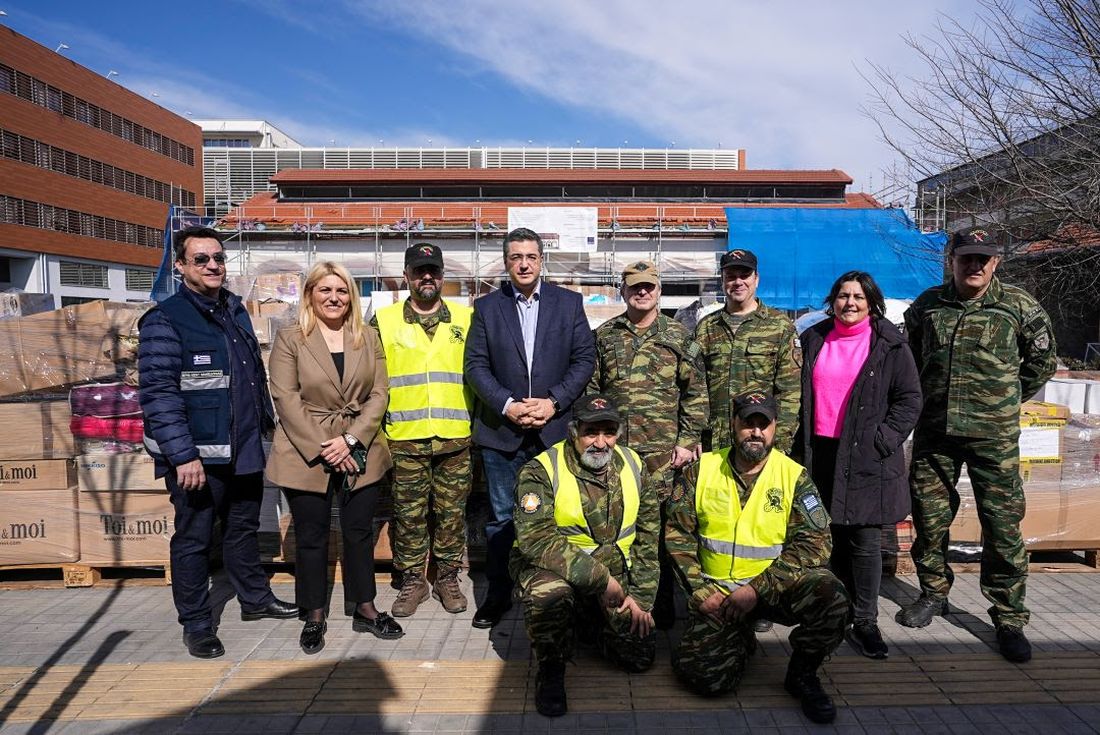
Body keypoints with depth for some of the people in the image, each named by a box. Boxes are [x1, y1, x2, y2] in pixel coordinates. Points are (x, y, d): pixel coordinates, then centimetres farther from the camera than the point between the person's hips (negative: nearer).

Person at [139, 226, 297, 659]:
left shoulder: (235, 311, 11)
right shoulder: (165, 320, -12)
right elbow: (158, 393, -17)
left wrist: (266, 424, 17)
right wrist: (183, 455, -21)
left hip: (244, 450, 7)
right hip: (196, 456, -7)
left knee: (244, 529, 20)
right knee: (194, 539, 7)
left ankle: (255, 599, 36)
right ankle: (196, 624, 22)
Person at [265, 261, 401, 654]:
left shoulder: (368, 338, 7)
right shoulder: (289, 339, -2)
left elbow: (378, 394, 2)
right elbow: (286, 399, -9)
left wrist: (350, 439, -11)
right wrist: (323, 448, -15)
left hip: (360, 453, 3)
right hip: (307, 455, -2)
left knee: (360, 532, 12)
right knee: (311, 537, 9)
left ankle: (365, 609, 27)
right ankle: (314, 617, 25)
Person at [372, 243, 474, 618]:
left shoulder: (466, 318, 6)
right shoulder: (383, 321, 5)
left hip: (456, 436, 0)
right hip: (404, 437, 0)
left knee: (451, 512, 9)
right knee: (409, 513, 9)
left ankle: (447, 578, 25)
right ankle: (412, 581, 24)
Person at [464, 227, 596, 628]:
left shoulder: (569, 303, 4)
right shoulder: (486, 307, 4)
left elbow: (584, 358, 1)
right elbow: (475, 365, 0)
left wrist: (553, 401, -11)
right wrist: (507, 405, -12)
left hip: (554, 430, 0)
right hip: (500, 430, 0)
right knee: (501, 518, 9)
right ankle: (498, 593, 24)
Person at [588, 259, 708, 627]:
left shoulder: (678, 335, 6)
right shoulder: (604, 335, 10)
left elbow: (696, 393, 4)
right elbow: (590, 388, 12)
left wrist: (688, 441, -2)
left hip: (662, 449, -1)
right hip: (612, 446, 2)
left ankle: (661, 605, 18)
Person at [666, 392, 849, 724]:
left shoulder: (794, 476, -3)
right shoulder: (701, 470, -1)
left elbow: (815, 542, -11)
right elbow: (678, 533, 2)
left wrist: (757, 588, -19)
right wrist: (700, 589, -9)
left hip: (774, 587, 0)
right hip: (716, 591, 0)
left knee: (830, 596, -29)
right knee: (707, 675, -17)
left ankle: (802, 673, 1)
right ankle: (740, 640, 19)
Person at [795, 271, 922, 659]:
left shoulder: (890, 345, 0)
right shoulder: (813, 340, 10)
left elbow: (909, 399, 1)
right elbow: (799, 394, 15)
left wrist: (882, 441, -9)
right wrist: (799, 445, 8)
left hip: (866, 459, -3)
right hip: (819, 453, 3)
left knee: (864, 541, -1)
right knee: (832, 539, 11)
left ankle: (864, 622, 10)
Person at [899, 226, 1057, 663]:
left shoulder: (1018, 307, 0)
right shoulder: (927, 305, 5)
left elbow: (1043, 360, 12)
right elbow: (911, 359, 18)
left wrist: (1008, 399, 12)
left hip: (994, 435, -2)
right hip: (934, 432, 3)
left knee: (1003, 525, 1)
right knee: (929, 519, 10)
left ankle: (1009, 619, 15)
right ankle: (934, 594, 30)